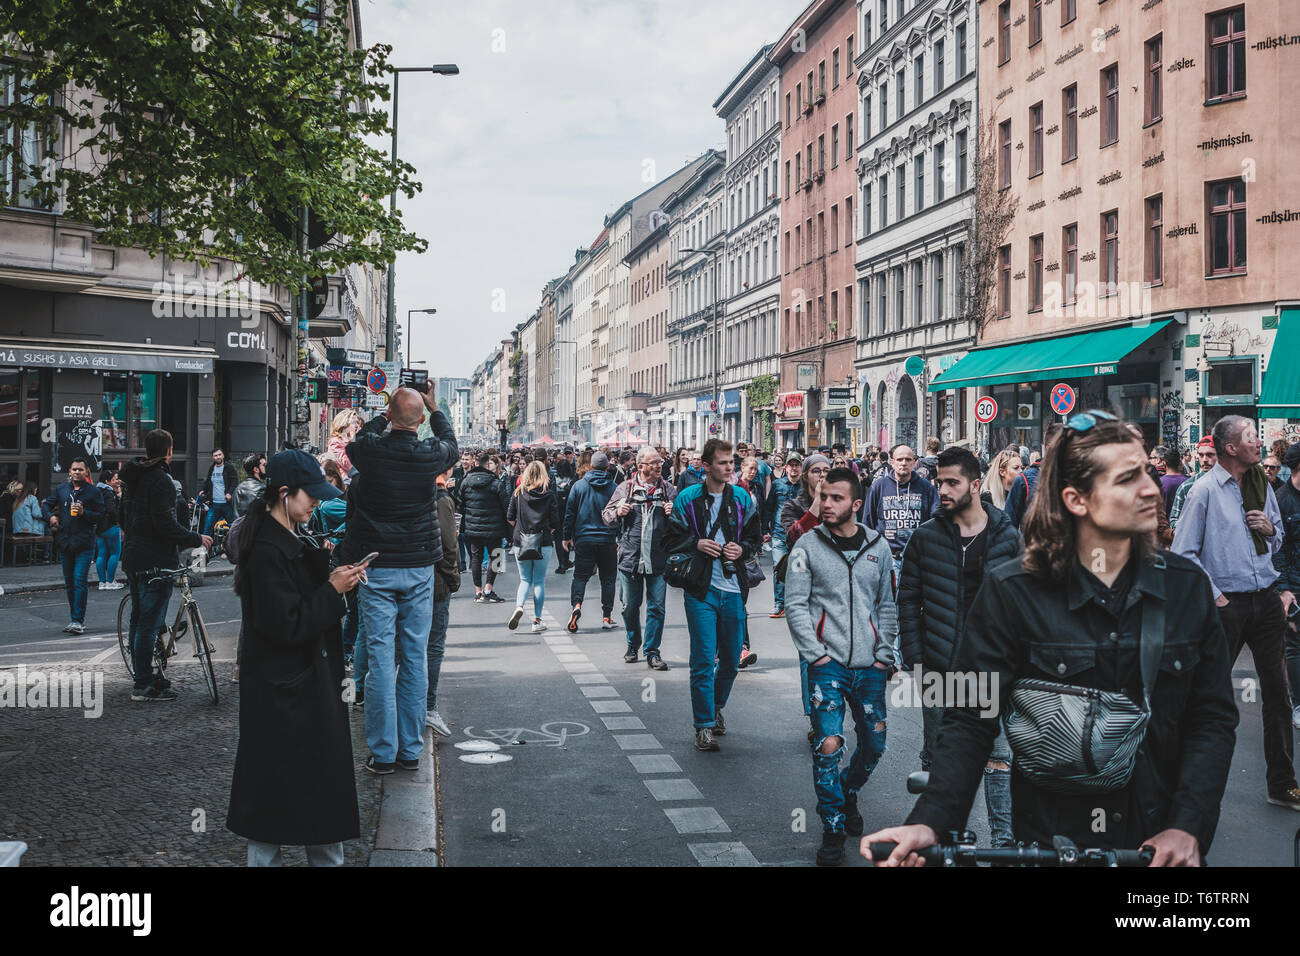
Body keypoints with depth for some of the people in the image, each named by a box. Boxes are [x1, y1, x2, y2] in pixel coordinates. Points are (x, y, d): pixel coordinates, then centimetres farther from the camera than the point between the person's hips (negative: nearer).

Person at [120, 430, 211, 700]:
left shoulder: (131, 478, 13)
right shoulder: (161, 480, -17)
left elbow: (123, 515, 24)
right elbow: (165, 524, -24)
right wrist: (196, 539, -16)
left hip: (132, 558, 10)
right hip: (155, 561, -10)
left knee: (139, 619, 17)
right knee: (150, 622, -6)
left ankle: (142, 675, 27)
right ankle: (143, 685, -2)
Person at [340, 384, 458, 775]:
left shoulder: (370, 451, -9)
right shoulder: (430, 454, -5)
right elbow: (452, 446, 21)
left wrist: (386, 415, 24)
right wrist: (434, 409, 30)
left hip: (376, 569, -1)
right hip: (419, 567, 1)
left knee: (380, 657, 1)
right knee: (415, 657, 7)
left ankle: (383, 752, 4)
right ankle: (410, 750, 13)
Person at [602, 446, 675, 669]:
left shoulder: (668, 490, 6)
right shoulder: (625, 489, 4)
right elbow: (606, 516, 11)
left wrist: (674, 514, -10)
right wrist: (617, 513, -10)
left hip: (658, 560, 0)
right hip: (630, 558, 0)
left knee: (657, 607, -1)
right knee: (630, 607, 11)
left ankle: (652, 651, 9)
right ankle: (633, 645, 31)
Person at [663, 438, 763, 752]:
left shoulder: (742, 498, 7)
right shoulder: (688, 499, -2)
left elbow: (755, 538, 14)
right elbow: (672, 541, 1)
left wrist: (742, 549, -7)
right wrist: (697, 544, -15)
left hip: (734, 590, 3)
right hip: (701, 589, -3)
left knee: (731, 660, 12)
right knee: (703, 659, -5)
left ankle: (716, 706, 37)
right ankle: (704, 726, 5)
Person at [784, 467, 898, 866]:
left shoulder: (877, 546, 7)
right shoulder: (808, 546, -1)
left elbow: (887, 605, 12)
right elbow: (795, 605, -2)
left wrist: (886, 655, 5)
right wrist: (816, 654, -9)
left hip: (870, 666, 3)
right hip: (828, 664, -3)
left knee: (874, 745, 11)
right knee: (828, 745, -11)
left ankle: (847, 793, 40)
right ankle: (833, 829, 4)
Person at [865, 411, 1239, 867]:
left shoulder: (1185, 585, -2)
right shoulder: (1011, 591, -11)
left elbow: (1212, 719, -1)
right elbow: (971, 721, -12)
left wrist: (1188, 828, -14)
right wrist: (931, 822, -25)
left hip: (1162, 843, 3)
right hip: (1049, 841, -3)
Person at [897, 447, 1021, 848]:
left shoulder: (1007, 537, 0)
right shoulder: (926, 537, 0)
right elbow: (908, 600, 3)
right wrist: (915, 660, -3)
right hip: (939, 669, 1)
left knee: (998, 758, 1)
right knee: (935, 759, 11)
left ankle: (1003, 839, 11)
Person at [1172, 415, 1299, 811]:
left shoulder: (1263, 487, 10)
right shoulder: (1205, 490, -9)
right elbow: (1183, 553, -8)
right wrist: (1214, 596, -11)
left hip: (1266, 599, 6)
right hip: (1227, 603, -5)